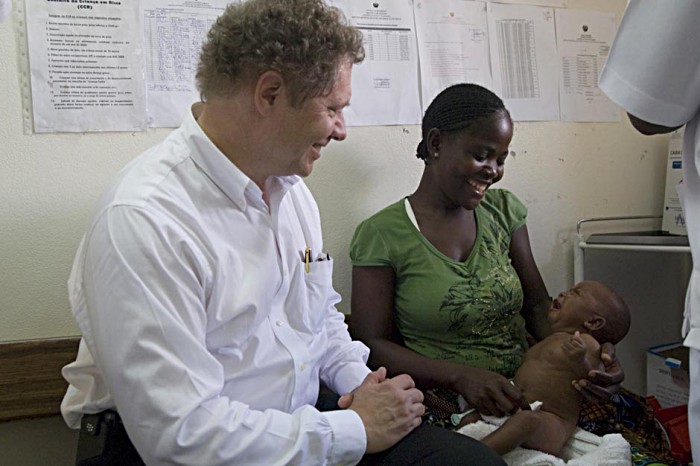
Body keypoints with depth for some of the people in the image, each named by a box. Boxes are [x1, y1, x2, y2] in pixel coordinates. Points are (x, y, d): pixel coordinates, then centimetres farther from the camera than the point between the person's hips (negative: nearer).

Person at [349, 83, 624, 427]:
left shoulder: (504, 210, 10)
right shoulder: (381, 235, -7)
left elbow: (538, 306, 10)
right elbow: (372, 346, -7)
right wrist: (461, 376, -22)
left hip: (521, 396, 6)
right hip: (445, 409, -5)